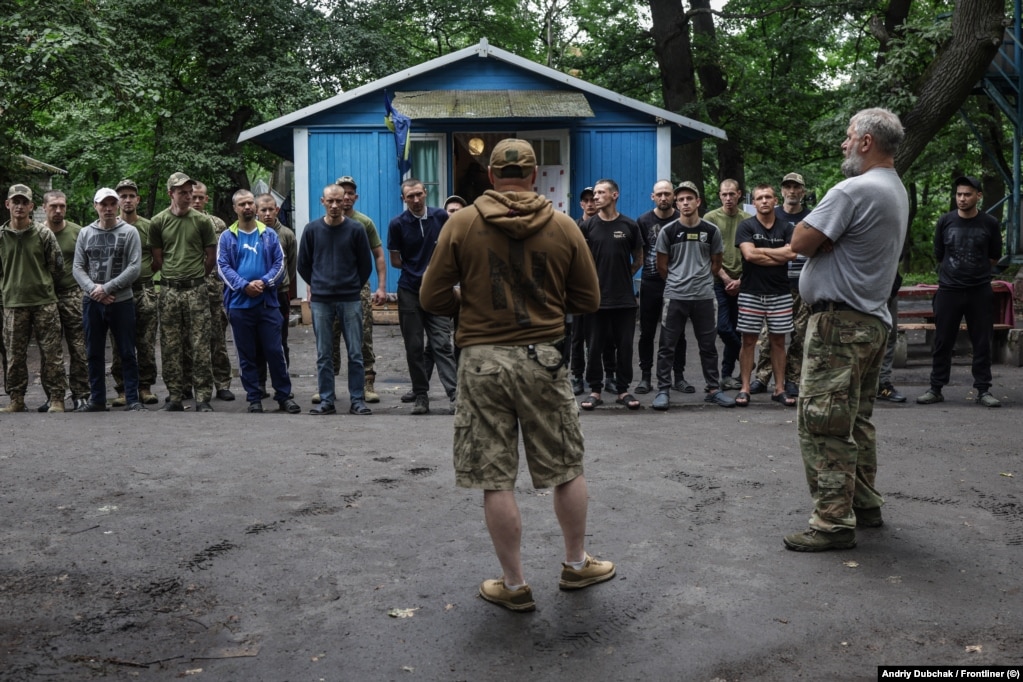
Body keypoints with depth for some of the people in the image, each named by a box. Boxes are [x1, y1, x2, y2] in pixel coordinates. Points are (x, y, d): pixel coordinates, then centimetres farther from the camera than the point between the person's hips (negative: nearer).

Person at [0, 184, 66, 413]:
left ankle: (56, 398, 6)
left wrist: (43, 286, 8)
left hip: (44, 302, -2)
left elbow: (57, 266, 5)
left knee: (51, 352, -1)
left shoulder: (43, 233, 0)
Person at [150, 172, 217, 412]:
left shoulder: (202, 220, 3)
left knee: (199, 347, -3)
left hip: (196, 290, -2)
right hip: (169, 290, 2)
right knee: (170, 347, 4)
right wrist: (173, 277, 8)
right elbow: (157, 259, 12)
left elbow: (211, 256, 8)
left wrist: (195, 277, 9)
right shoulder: (158, 222, 6)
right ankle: (175, 397, 12)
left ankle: (203, 398, 1)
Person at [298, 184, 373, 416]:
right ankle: (326, 401, 11)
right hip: (320, 301, 1)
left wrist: (353, 287, 10)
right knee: (324, 355, 5)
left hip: (350, 300, -1)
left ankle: (357, 400, 6)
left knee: (355, 353, 0)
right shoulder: (312, 229, 3)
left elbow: (365, 264, 8)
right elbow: (303, 265, 13)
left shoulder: (356, 229, 0)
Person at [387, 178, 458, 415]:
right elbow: (395, 261, 5)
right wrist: (418, 270, 2)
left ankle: (455, 394, -10)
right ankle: (421, 395, 13)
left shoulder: (441, 217, 0)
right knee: (414, 347, 4)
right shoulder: (397, 224, -2)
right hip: (409, 291, 1)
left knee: (442, 343, -7)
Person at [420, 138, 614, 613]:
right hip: (543, 358, 1)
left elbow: (433, 298, -2)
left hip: (483, 359, -1)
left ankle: (514, 586, 16)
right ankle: (577, 564, 31)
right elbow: (588, 300, 5)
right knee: (567, 469, 17)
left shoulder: (461, 223, -4)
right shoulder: (563, 226, -1)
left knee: (496, 480, 7)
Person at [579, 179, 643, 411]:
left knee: (625, 346, 6)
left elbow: (638, 260, 11)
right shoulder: (588, 226, 2)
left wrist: (623, 276, 5)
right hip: (598, 297, 0)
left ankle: (623, 390, 17)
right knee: (595, 346, 3)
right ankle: (595, 390, 13)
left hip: (625, 298, 1)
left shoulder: (629, 226, 3)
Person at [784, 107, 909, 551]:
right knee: (856, 421, 18)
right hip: (874, 320, 10)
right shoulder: (897, 193, 15)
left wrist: (811, 221, 0)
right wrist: (826, 232, 2)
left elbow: (801, 242, -17)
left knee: (823, 426, -7)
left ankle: (833, 522, -4)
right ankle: (865, 505, 27)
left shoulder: (853, 191, -18)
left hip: (840, 323, -10)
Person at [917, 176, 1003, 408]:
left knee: (982, 343, 4)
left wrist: (974, 269, 11)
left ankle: (983, 390, 12)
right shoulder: (945, 222, 1)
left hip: (980, 292, 0)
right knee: (942, 342, 4)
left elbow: (994, 257, 11)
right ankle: (936, 389, 12)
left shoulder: (990, 224, -1)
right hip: (948, 291, 0)